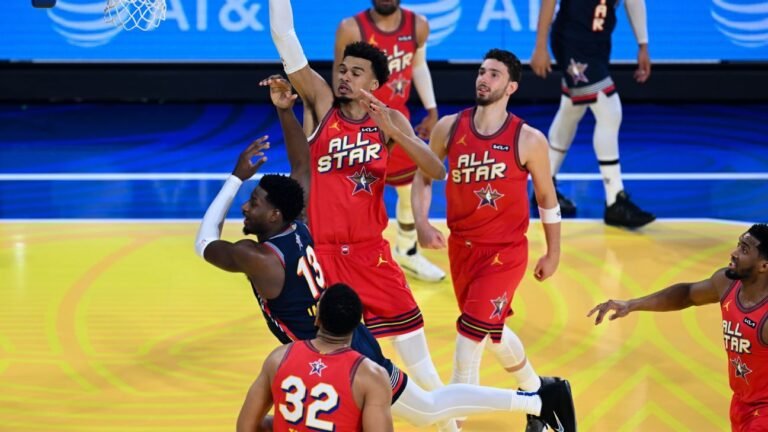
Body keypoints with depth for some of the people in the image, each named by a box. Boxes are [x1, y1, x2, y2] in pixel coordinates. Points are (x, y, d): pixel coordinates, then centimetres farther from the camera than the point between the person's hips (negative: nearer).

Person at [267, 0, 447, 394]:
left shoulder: (390, 121, 1)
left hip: (370, 254, 2)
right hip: (319, 253, -1)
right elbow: (284, 39, -12)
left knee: (414, 348, 7)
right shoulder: (321, 104, -3)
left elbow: (436, 172, -10)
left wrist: (392, 132, -24)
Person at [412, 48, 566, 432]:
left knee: (471, 331, -16)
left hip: (505, 251, -5)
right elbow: (423, 176, 9)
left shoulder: (529, 141, -11)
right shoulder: (449, 128, -3)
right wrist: (422, 224, -7)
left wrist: (553, 254, 7)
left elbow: (546, 198, 1)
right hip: (462, 246, 5)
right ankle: (534, 390, 45)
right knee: (491, 329, 19)